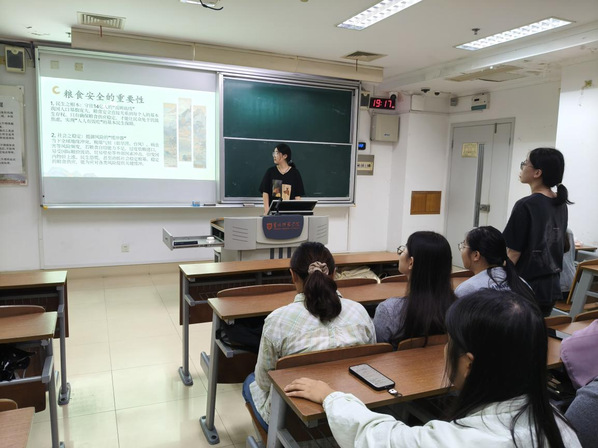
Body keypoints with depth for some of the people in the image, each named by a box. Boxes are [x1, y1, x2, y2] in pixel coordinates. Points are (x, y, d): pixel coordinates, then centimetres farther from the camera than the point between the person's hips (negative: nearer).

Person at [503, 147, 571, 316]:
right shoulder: (560, 204, 6)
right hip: (551, 288, 8)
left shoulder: (526, 206, -18)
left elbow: (513, 253, -16)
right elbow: (561, 245, 14)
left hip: (526, 289, -8)